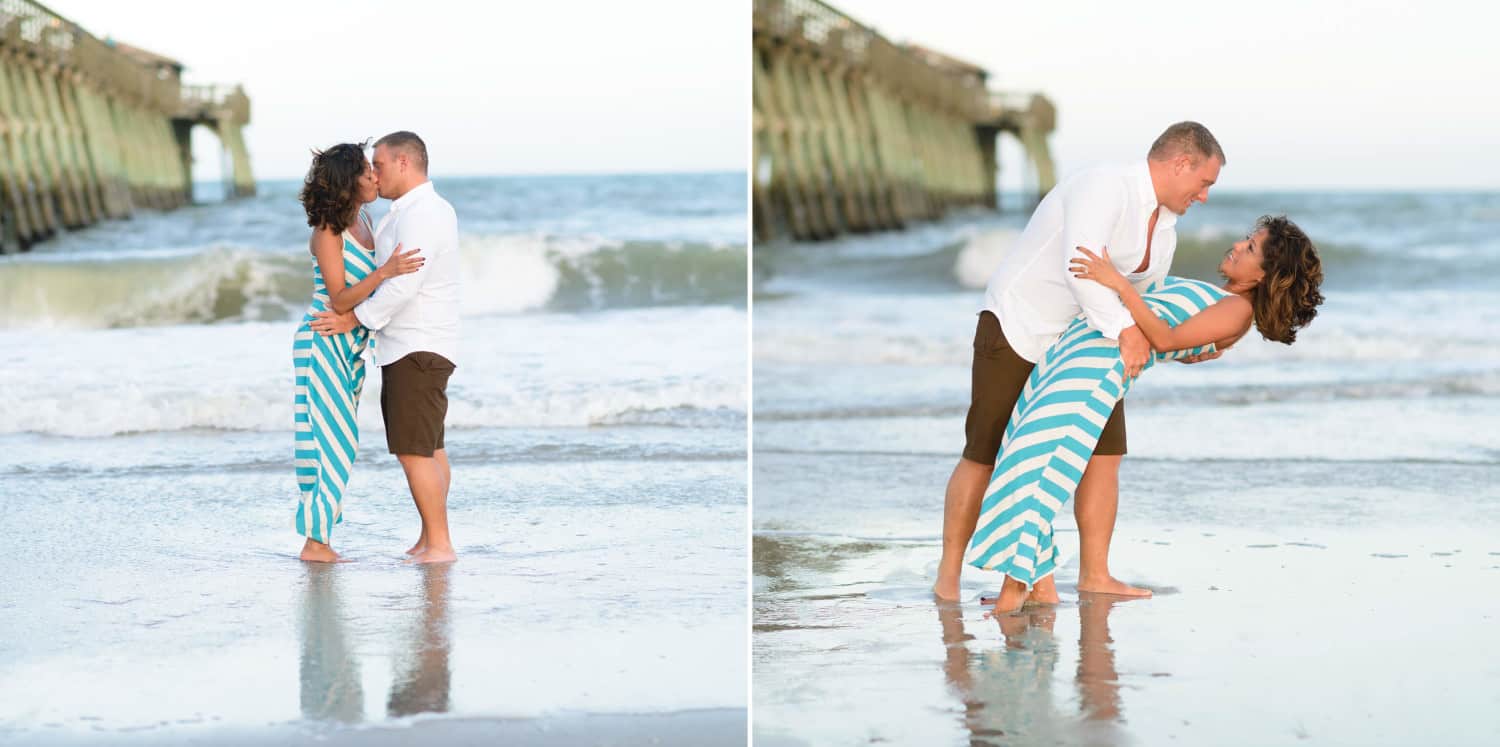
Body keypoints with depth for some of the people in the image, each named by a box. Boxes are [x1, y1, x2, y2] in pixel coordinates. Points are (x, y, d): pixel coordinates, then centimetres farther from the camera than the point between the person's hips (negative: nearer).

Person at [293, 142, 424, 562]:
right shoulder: (327, 232, -16)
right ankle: (314, 540, -4)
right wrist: (383, 273, -32)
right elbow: (339, 300, -21)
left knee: (342, 443, 8)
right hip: (324, 342, -8)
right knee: (328, 438, -8)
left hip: (352, 346, 8)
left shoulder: (362, 220, 8)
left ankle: (320, 537, 13)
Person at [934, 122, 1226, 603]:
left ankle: (1095, 575, 5)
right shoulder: (1104, 188, -23)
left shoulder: (1164, 233, 6)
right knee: (986, 455, -4)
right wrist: (1124, 330, -41)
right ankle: (949, 577, 7)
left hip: (1083, 341, 8)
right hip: (1018, 329, -8)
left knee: (1104, 453, -2)